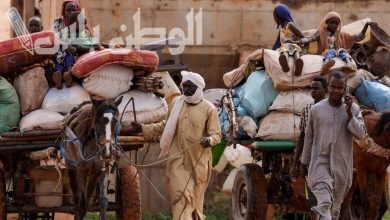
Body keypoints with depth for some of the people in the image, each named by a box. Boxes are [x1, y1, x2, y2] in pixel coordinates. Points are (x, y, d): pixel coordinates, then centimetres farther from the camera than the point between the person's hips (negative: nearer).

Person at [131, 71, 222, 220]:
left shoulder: (209, 109, -4)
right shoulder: (176, 103, 8)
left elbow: (216, 134, -5)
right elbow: (166, 125, 22)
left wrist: (209, 140, -27)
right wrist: (144, 129, 18)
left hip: (198, 161, -2)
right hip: (178, 159, 2)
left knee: (195, 198, 8)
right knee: (182, 196, -11)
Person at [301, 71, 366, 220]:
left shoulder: (353, 109, 0)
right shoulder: (316, 110, -1)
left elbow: (361, 134, -9)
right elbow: (309, 137, 8)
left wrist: (349, 113, -18)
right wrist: (304, 162, 13)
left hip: (342, 164, 2)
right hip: (320, 161, -2)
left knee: (335, 205, 14)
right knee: (324, 202, -20)